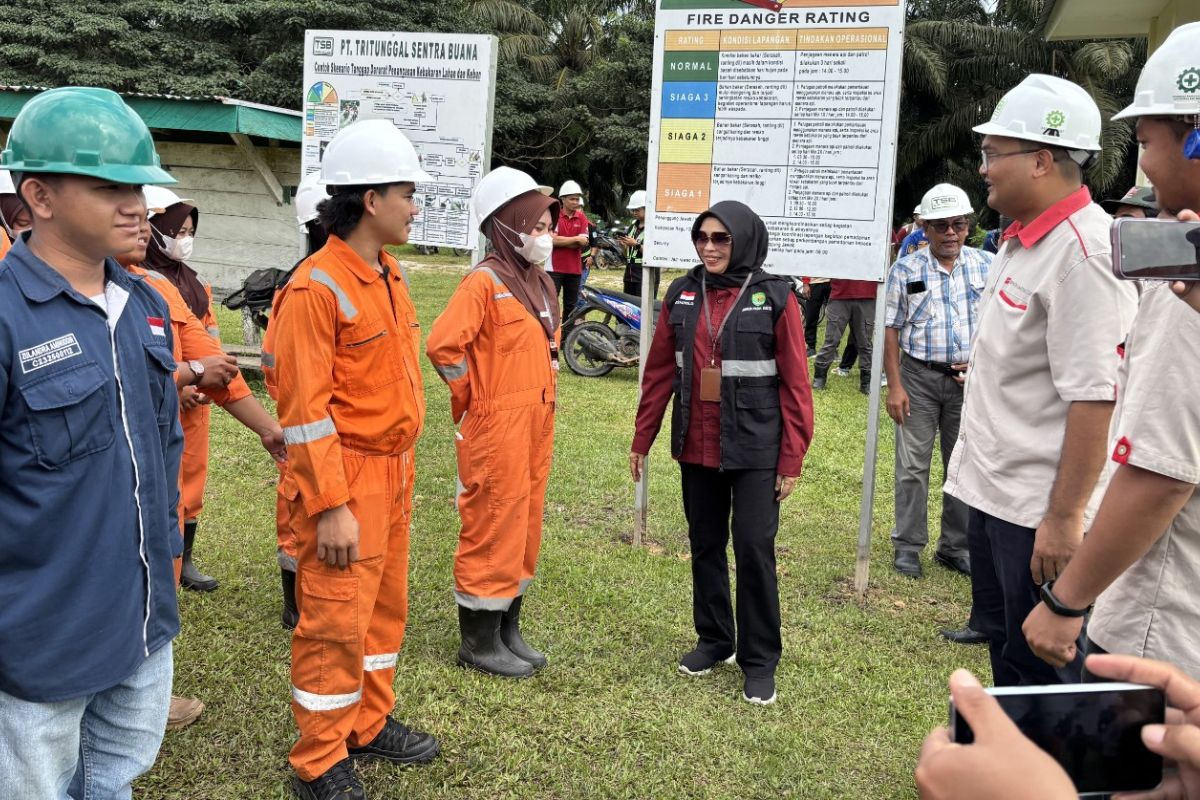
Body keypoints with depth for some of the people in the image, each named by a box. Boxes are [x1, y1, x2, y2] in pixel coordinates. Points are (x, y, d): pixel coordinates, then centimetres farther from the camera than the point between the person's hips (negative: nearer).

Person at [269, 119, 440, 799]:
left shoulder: (389, 278, 10)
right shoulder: (317, 288, -17)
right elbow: (305, 410, -19)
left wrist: (405, 468, 17)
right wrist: (332, 506, -19)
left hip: (393, 473, 9)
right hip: (348, 480, -9)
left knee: (384, 607, 18)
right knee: (337, 622, 2)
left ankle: (370, 724, 35)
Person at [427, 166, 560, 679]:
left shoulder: (539, 284, 12)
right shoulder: (485, 282, -14)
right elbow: (442, 345, -23)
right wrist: (473, 396, -11)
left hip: (535, 428, 8)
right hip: (496, 430, -8)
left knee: (524, 530, 15)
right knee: (493, 532, 1)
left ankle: (508, 632, 29)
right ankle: (479, 642, 16)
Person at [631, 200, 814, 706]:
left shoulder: (775, 298, -8)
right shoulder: (683, 294, 4)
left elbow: (795, 385, -7)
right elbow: (659, 372, 8)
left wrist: (792, 459, -10)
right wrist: (641, 440, 8)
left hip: (754, 451, -4)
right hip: (696, 449, 4)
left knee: (754, 549, -2)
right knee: (705, 545, 15)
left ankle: (760, 661, 14)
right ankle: (714, 639, 33)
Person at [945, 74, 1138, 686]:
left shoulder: (1084, 252, -20)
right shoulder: (1021, 238, 10)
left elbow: (1095, 399, -24)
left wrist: (1064, 517, -22)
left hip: (1041, 510, -9)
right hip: (993, 493, 9)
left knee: (1042, 670, 5)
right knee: (1002, 642, 22)